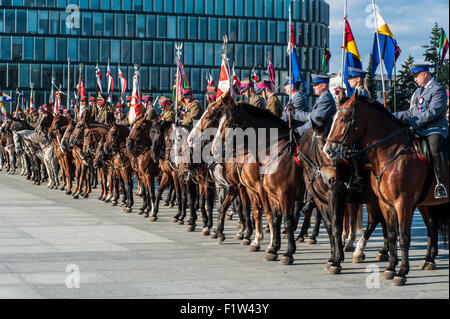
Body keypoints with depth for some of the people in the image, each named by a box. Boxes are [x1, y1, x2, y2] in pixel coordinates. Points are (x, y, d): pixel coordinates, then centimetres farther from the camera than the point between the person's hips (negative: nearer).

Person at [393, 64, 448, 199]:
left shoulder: (438, 89, -5)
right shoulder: (418, 91, 23)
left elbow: (432, 112, -17)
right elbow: (411, 113, 27)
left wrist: (413, 122, -22)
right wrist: (393, 117, 16)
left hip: (435, 128, -9)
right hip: (418, 130, 9)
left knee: (434, 148, -35)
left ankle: (441, 184, -35)